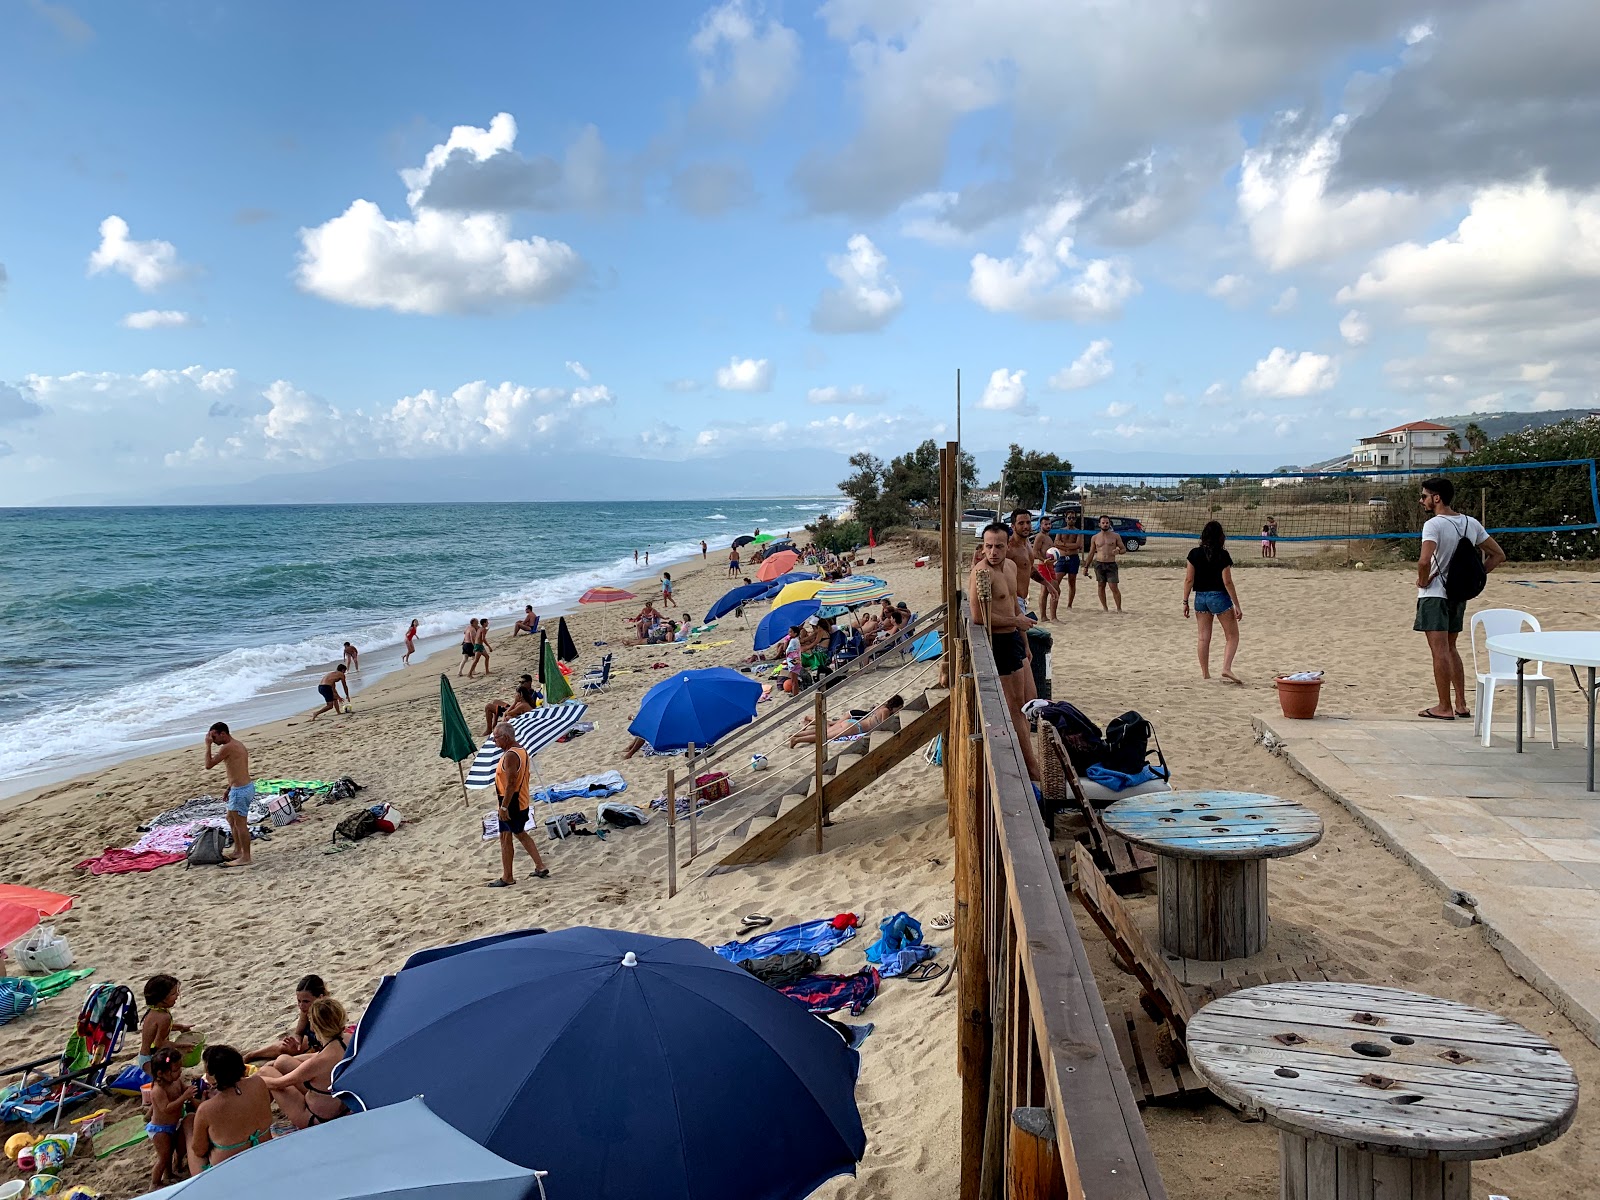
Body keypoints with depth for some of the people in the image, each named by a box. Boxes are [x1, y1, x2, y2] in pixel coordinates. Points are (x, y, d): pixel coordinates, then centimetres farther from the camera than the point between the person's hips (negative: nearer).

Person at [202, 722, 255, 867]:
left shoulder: (227, 748, -17)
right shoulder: (238, 744, 14)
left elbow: (208, 765, -13)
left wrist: (208, 745, -6)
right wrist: (229, 788, 26)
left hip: (240, 790, -10)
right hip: (247, 786, 10)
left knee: (240, 824, -2)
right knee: (231, 819, 23)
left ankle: (245, 858, 4)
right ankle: (238, 851, 31)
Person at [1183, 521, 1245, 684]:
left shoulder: (1194, 554, -1)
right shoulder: (1222, 555, -11)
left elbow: (1189, 580, -1)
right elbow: (1227, 582, -12)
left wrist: (1185, 602, 7)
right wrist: (1237, 605, -7)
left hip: (1200, 597, 4)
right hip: (1219, 597, -4)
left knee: (1204, 638, 10)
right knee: (1232, 636, 6)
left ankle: (1205, 674, 13)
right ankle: (1227, 668, -11)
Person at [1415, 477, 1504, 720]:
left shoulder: (1433, 524, -16)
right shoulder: (1471, 523, 7)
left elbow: (1424, 561, -31)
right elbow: (1498, 556, 12)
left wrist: (1423, 581, -12)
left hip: (1435, 595, -8)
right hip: (1459, 595, 8)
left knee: (1439, 651, -3)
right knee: (1450, 649, 18)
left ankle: (1444, 708, 0)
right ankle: (1461, 705, 19)